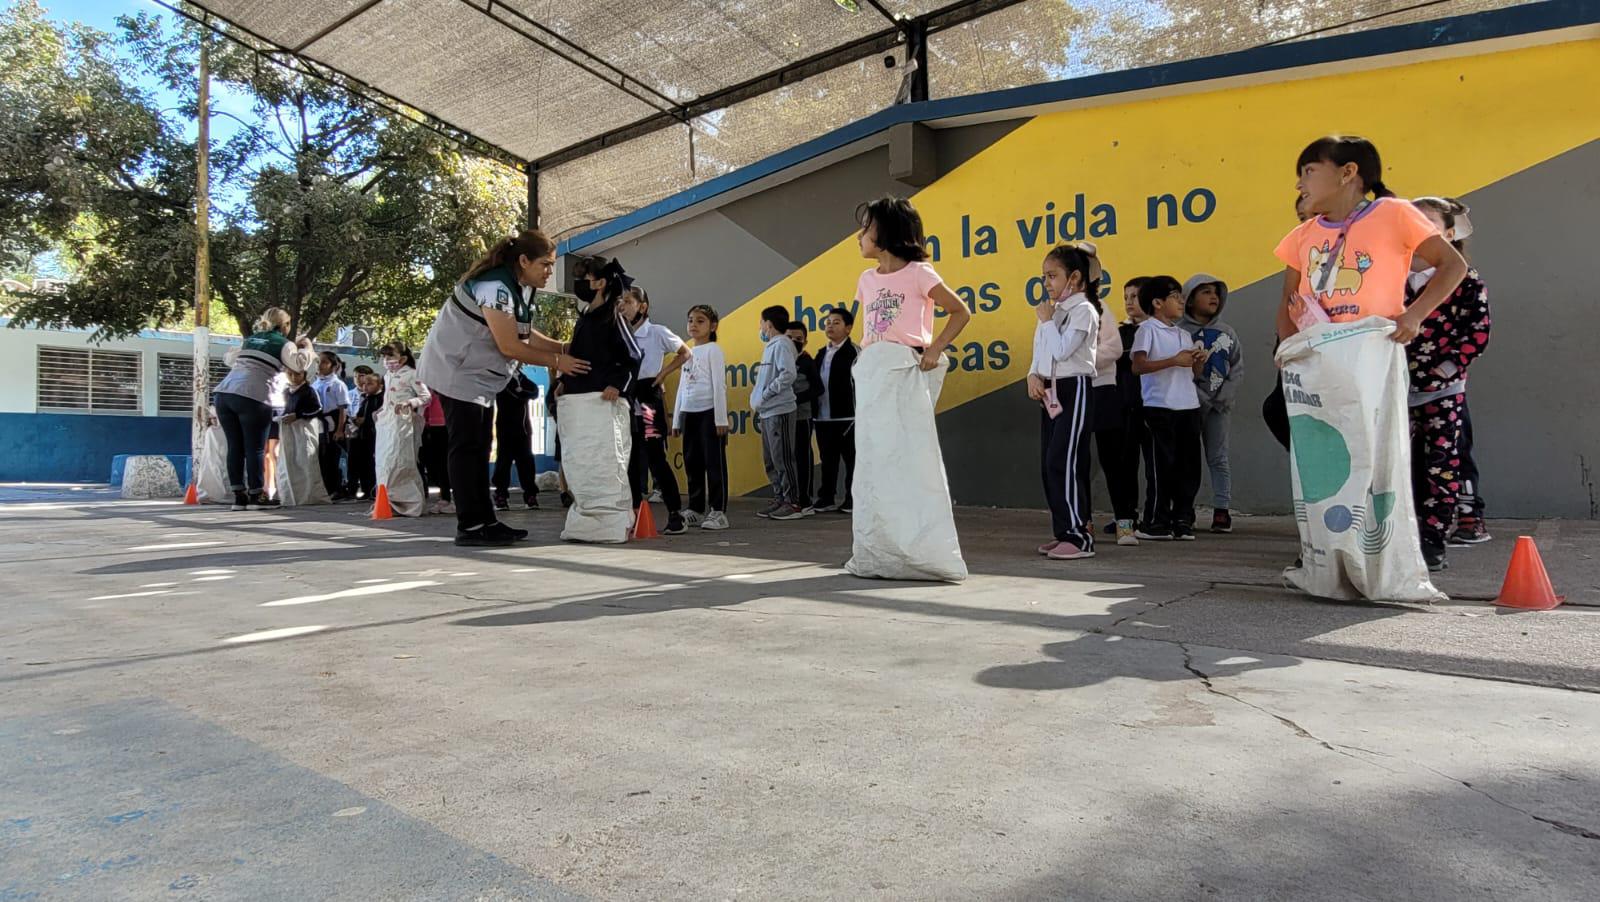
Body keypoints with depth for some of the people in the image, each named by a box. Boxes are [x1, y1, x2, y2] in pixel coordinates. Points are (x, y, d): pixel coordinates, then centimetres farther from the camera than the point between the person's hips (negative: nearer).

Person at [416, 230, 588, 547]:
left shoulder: (521, 287, 6)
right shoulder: (495, 286, -24)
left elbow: (525, 333, 7)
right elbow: (509, 346, -25)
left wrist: (565, 348, -4)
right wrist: (556, 361, -18)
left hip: (480, 376, 10)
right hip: (456, 371, -10)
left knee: (480, 448, 10)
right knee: (466, 447, -8)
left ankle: (486, 522, 15)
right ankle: (469, 527, -4)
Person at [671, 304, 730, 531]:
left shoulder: (713, 350, -1)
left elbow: (719, 385, -8)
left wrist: (721, 418, -14)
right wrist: (676, 419, 16)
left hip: (709, 412, -7)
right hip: (689, 413, 7)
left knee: (714, 463, -5)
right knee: (692, 463, 9)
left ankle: (718, 512, -3)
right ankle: (695, 510, 17)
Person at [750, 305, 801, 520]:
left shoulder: (781, 344, -10)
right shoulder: (770, 346, 18)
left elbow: (788, 375, -21)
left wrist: (765, 394, -16)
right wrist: (757, 395, 11)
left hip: (780, 411, -10)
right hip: (767, 412, 10)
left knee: (782, 459, -6)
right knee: (770, 460, 13)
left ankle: (792, 504, -2)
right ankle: (779, 500, 20)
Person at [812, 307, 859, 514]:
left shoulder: (854, 352, -4)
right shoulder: (821, 354, 17)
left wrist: (857, 416, -15)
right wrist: (814, 411, 12)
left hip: (846, 417, -7)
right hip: (823, 417, 7)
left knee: (852, 460, 2)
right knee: (827, 460, 11)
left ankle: (853, 500, 8)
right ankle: (826, 499, 18)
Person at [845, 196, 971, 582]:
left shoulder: (918, 273, -2)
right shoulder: (867, 280, 16)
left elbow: (960, 312, 1)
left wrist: (935, 349, -8)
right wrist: (864, 354, 7)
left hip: (905, 372, -6)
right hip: (870, 373, 6)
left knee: (908, 456, -9)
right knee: (874, 460, 5)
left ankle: (921, 550, -2)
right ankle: (877, 553, 11)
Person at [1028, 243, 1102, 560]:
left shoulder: (1083, 310, -9)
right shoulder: (1054, 310, 15)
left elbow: (1061, 351, -19)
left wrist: (1046, 321, -8)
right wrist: (1034, 375, -2)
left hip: (1074, 390, -9)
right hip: (1050, 391, 9)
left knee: (1062, 461, -14)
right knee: (1049, 463, 7)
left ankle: (1079, 537, -10)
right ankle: (1063, 531, 15)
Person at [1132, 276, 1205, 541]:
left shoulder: (1184, 334, 20)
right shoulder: (1148, 329, -3)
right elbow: (1138, 366, -15)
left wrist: (1197, 363, 2)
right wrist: (1174, 361, -18)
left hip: (1189, 405, 7)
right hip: (1161, 407, -7)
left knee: (1189, 465, 6)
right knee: (1165, 465, -4)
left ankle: (1183, 519, 14)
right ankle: (1162, 521, 4)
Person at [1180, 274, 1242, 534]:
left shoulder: (1227, 332, 11)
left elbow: (1238, 368, 7)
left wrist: (1223, 397, -6)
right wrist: (1200, 397, -15)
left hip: (1220, 405, 3)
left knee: (1218, 458, 5)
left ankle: (1222, 510, 8)